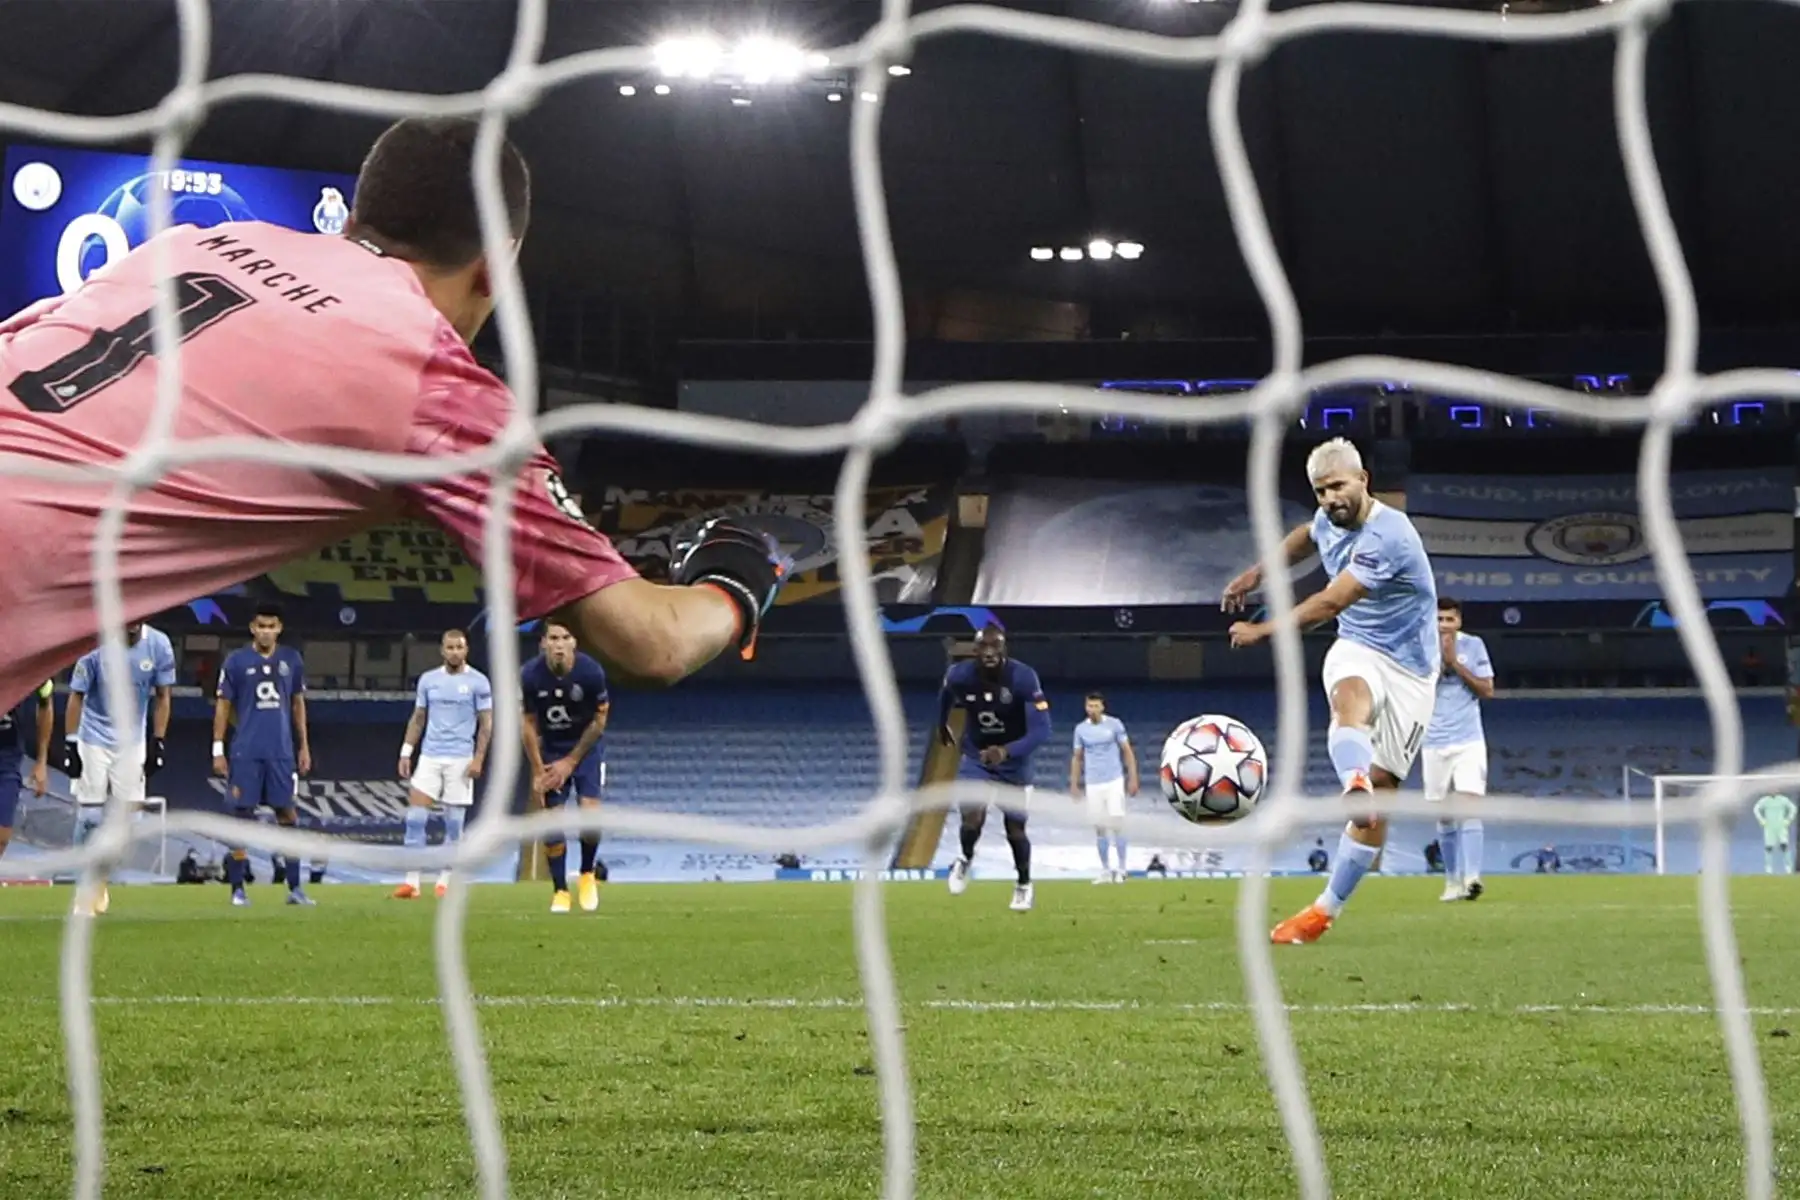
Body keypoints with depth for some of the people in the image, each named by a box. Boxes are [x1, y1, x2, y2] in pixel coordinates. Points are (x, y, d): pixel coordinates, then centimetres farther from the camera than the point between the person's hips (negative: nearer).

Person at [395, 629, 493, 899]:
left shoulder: (478, 682, -1)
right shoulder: (428, 679, 9)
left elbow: (486, 723, -1)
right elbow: (418, 718, 14)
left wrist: (478, 758, -10)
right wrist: (406, 753, 7)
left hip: (460, 760, -3)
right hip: (429, 757, 3)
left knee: (454, 822, 0)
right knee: (415, 817, -7)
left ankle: (444, 882, 10)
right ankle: (411, 882, -4)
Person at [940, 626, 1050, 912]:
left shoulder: (1023, 678, -29)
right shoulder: (959, 675, -20)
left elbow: (1041, 730, -32)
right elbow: (946, 694, 8)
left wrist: (1006, 751, -47)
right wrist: (942, 725, 25)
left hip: (1014, 763, -1)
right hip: (976, 759, 1)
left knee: (1015, 830, 6)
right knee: (972, 818, -19)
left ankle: (1024, 885, 33)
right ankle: (965, 860, 15)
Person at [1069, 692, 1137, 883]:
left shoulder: (1114, 724, -2)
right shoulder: (1081, 728, 6)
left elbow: (1128, 752, 1)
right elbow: (1077, 757, 13)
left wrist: (1133, 778, -5)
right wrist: (1074, 784, 8)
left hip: (1114, 781, -3)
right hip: (1092, 784, 3)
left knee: (1116, 824, -8)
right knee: (1099, 828, 4)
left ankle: (1121, 869, -2)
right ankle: (1106, 870, 10)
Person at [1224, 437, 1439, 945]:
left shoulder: (1387, 536, -25)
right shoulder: (1331, 519, 0)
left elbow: (1330, 602, -25)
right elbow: (1307, 536, 28)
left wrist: (1263, 631, -18)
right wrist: (1257, 574, 27)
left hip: (1408, 670, -4)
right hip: (1356, 652, 4)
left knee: (1381, 788, -5)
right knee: (1351, 701, -35)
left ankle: (1327, 908, 3)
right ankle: (1354, 786, -65)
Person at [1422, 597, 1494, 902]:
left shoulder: (1474, 645, 2)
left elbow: (1487, 690, -1)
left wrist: (1455, 664, -10)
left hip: (1469, 742, -2)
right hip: (1435, 744, 2)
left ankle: (1472, 876, -25)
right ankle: (1452, 880, 13)